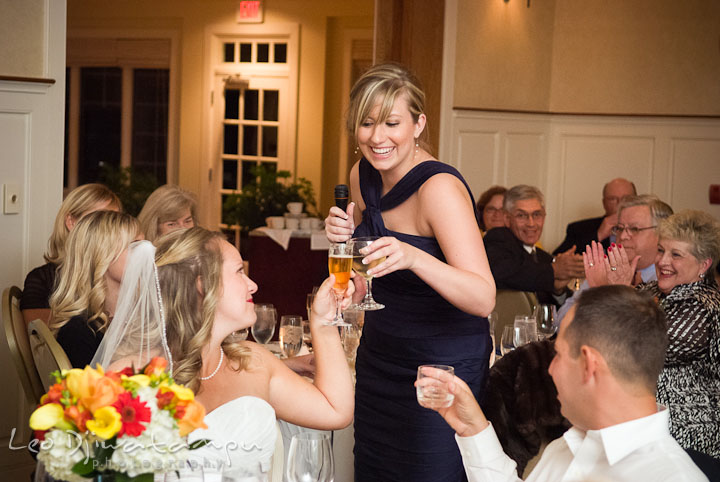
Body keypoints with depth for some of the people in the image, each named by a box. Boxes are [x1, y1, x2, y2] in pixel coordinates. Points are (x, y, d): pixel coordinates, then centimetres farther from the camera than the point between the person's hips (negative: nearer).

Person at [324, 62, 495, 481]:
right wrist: (345, 235, -6)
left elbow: (484, 298, -32)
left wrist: (412, 257, -47)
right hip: (380, 359, 7)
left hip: (443, 364, -7)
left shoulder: (440, 188, -24)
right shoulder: (363, 176, -1)